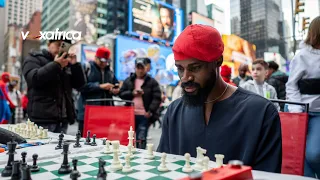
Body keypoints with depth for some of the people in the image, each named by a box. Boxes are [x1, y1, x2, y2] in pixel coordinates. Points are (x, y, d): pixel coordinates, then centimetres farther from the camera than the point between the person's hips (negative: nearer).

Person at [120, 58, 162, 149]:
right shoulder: (128, 80, 13)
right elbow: (121, 94, 8)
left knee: (141, 139, -2)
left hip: (144, 115, -3)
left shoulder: (152, 82, 2)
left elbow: (157, 98, -5)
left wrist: (150, 111, -16)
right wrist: (132, 93, -9)